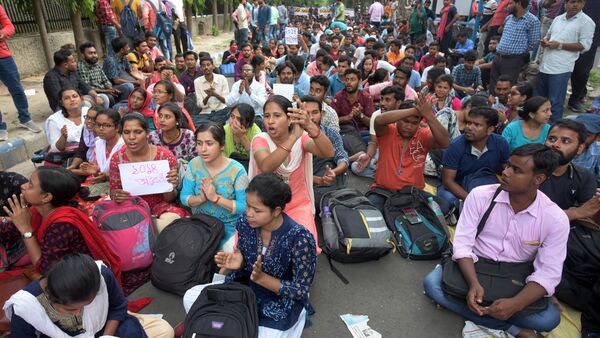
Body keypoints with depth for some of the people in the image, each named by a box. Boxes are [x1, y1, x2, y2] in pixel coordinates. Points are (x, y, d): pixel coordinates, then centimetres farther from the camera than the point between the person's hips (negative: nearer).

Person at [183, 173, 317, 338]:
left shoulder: (300, 239, -30)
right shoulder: (245, 222, -14)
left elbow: (301, 290, -20)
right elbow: (245, 263, 4)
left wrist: (261, 278, -31)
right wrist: (237, 264, -20)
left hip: (281, 304, -5)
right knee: (190, 298, -5)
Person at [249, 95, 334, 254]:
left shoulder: (302, 137, -9)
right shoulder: (260, 140, -13)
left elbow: (329, 153, -30)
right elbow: (266, 167, -35)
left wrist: (310, 127, -47)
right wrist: (293, 137, -45)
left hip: (298, 206, 1)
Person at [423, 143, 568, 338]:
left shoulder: (555, 219, -12)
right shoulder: (480, 195, -13)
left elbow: (547, 273, -13)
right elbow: (463, 244, -14)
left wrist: (516, 304, -31)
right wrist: (474, 284, -31)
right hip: (473, 267, 1)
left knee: (549, 318, -27)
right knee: (432, 283, -26)